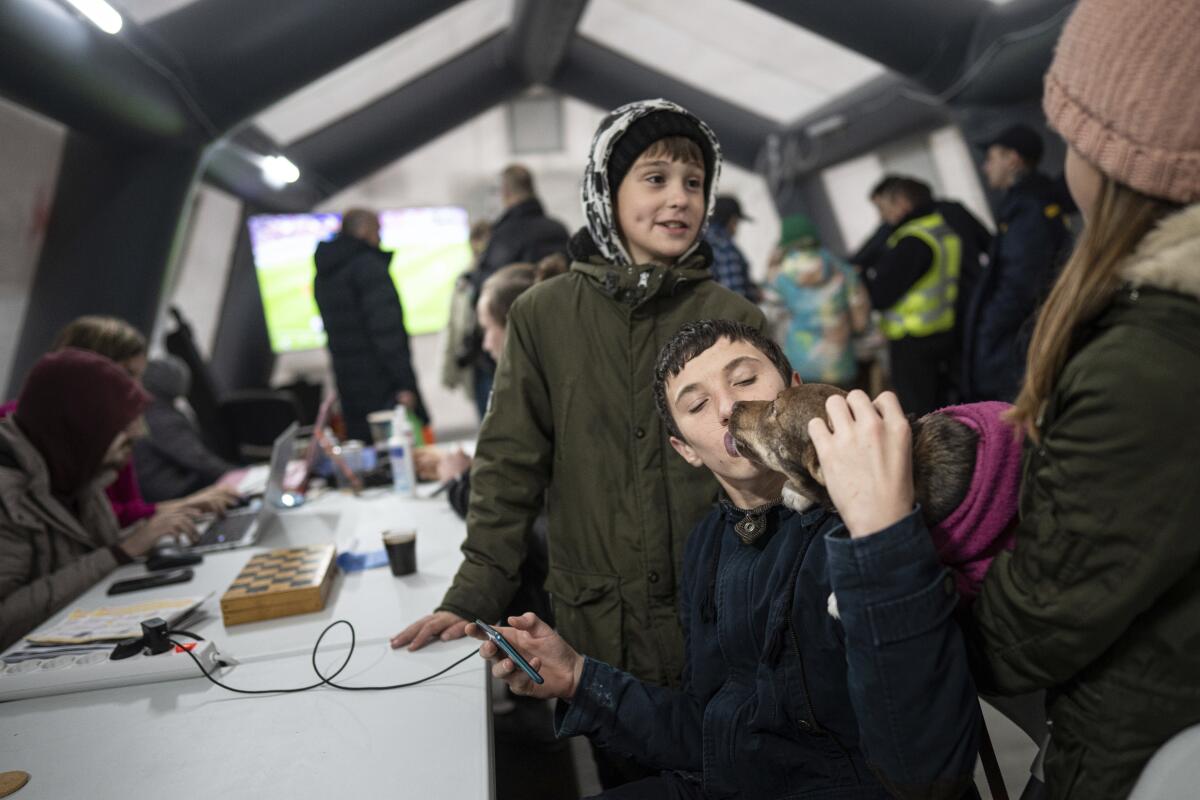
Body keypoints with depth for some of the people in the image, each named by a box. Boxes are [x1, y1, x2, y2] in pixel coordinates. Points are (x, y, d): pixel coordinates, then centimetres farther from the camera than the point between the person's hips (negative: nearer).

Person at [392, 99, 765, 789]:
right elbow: (511, 464, -1)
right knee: (627, 779, 18)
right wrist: (476, 594, -6)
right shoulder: (544, 316, -3)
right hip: (599, 628, 1)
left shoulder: (735, 319, -3)